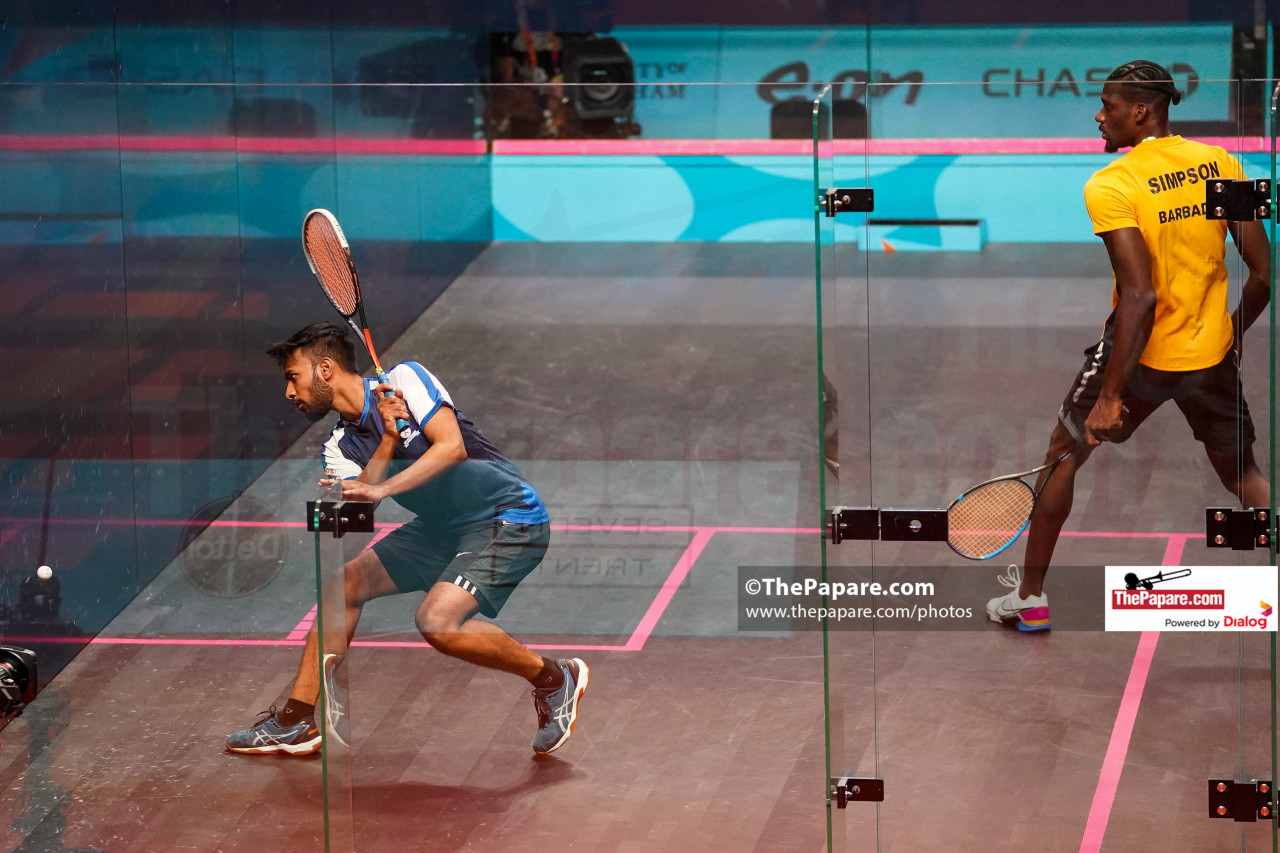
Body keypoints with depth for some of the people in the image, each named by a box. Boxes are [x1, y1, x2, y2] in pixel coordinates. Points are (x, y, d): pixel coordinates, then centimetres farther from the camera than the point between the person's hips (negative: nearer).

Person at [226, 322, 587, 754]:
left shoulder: (404, 378, -11)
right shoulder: (341, 446, 9)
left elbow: (452, 446, -23)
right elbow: (352, 507, -9)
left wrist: (380, 490, -28)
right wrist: (388, 440, -19)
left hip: (508, 517, -9)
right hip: (444, 528, 9)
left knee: (436, 620, -26)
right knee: (344, 583, 5)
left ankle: (554, 678, -7)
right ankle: (295, 723, 13)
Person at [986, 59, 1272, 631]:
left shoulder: (1110, 187, -18)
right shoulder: (1222, 166, -3)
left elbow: (1141, 296, -25)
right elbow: (1264, 273, -1)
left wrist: (1111, 395, -23)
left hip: (1139, 351, -4)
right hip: (1212, 351, 4)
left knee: (1064, 454, 19)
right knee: (1242, 474, 21)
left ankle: (1030, 595, 26)